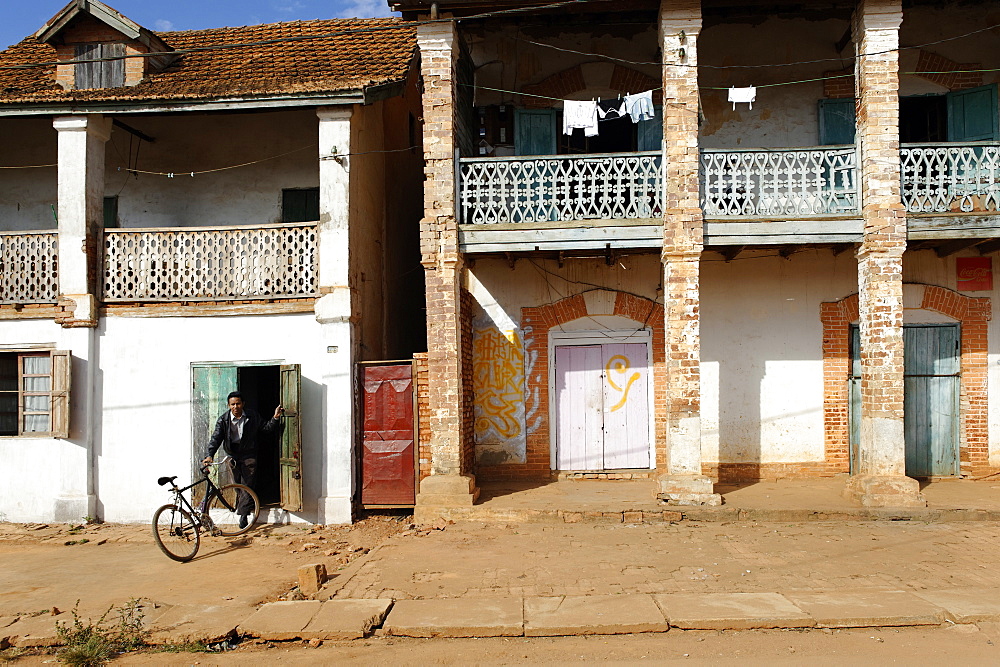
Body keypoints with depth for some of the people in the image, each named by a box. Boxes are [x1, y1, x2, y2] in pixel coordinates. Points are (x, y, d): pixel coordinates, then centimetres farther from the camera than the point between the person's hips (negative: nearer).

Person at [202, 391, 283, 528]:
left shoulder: (253, 417, -3)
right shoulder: (224, 420, -4)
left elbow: (266, 429, 6)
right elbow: (216, 438, -12)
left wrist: (275, 418, -11)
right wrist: (209, 455, -25)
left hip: (249, 455, -1)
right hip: (233, 456, 1)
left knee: (247, 485, -9)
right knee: (237, 484, 4)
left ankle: (243, 515, -9)